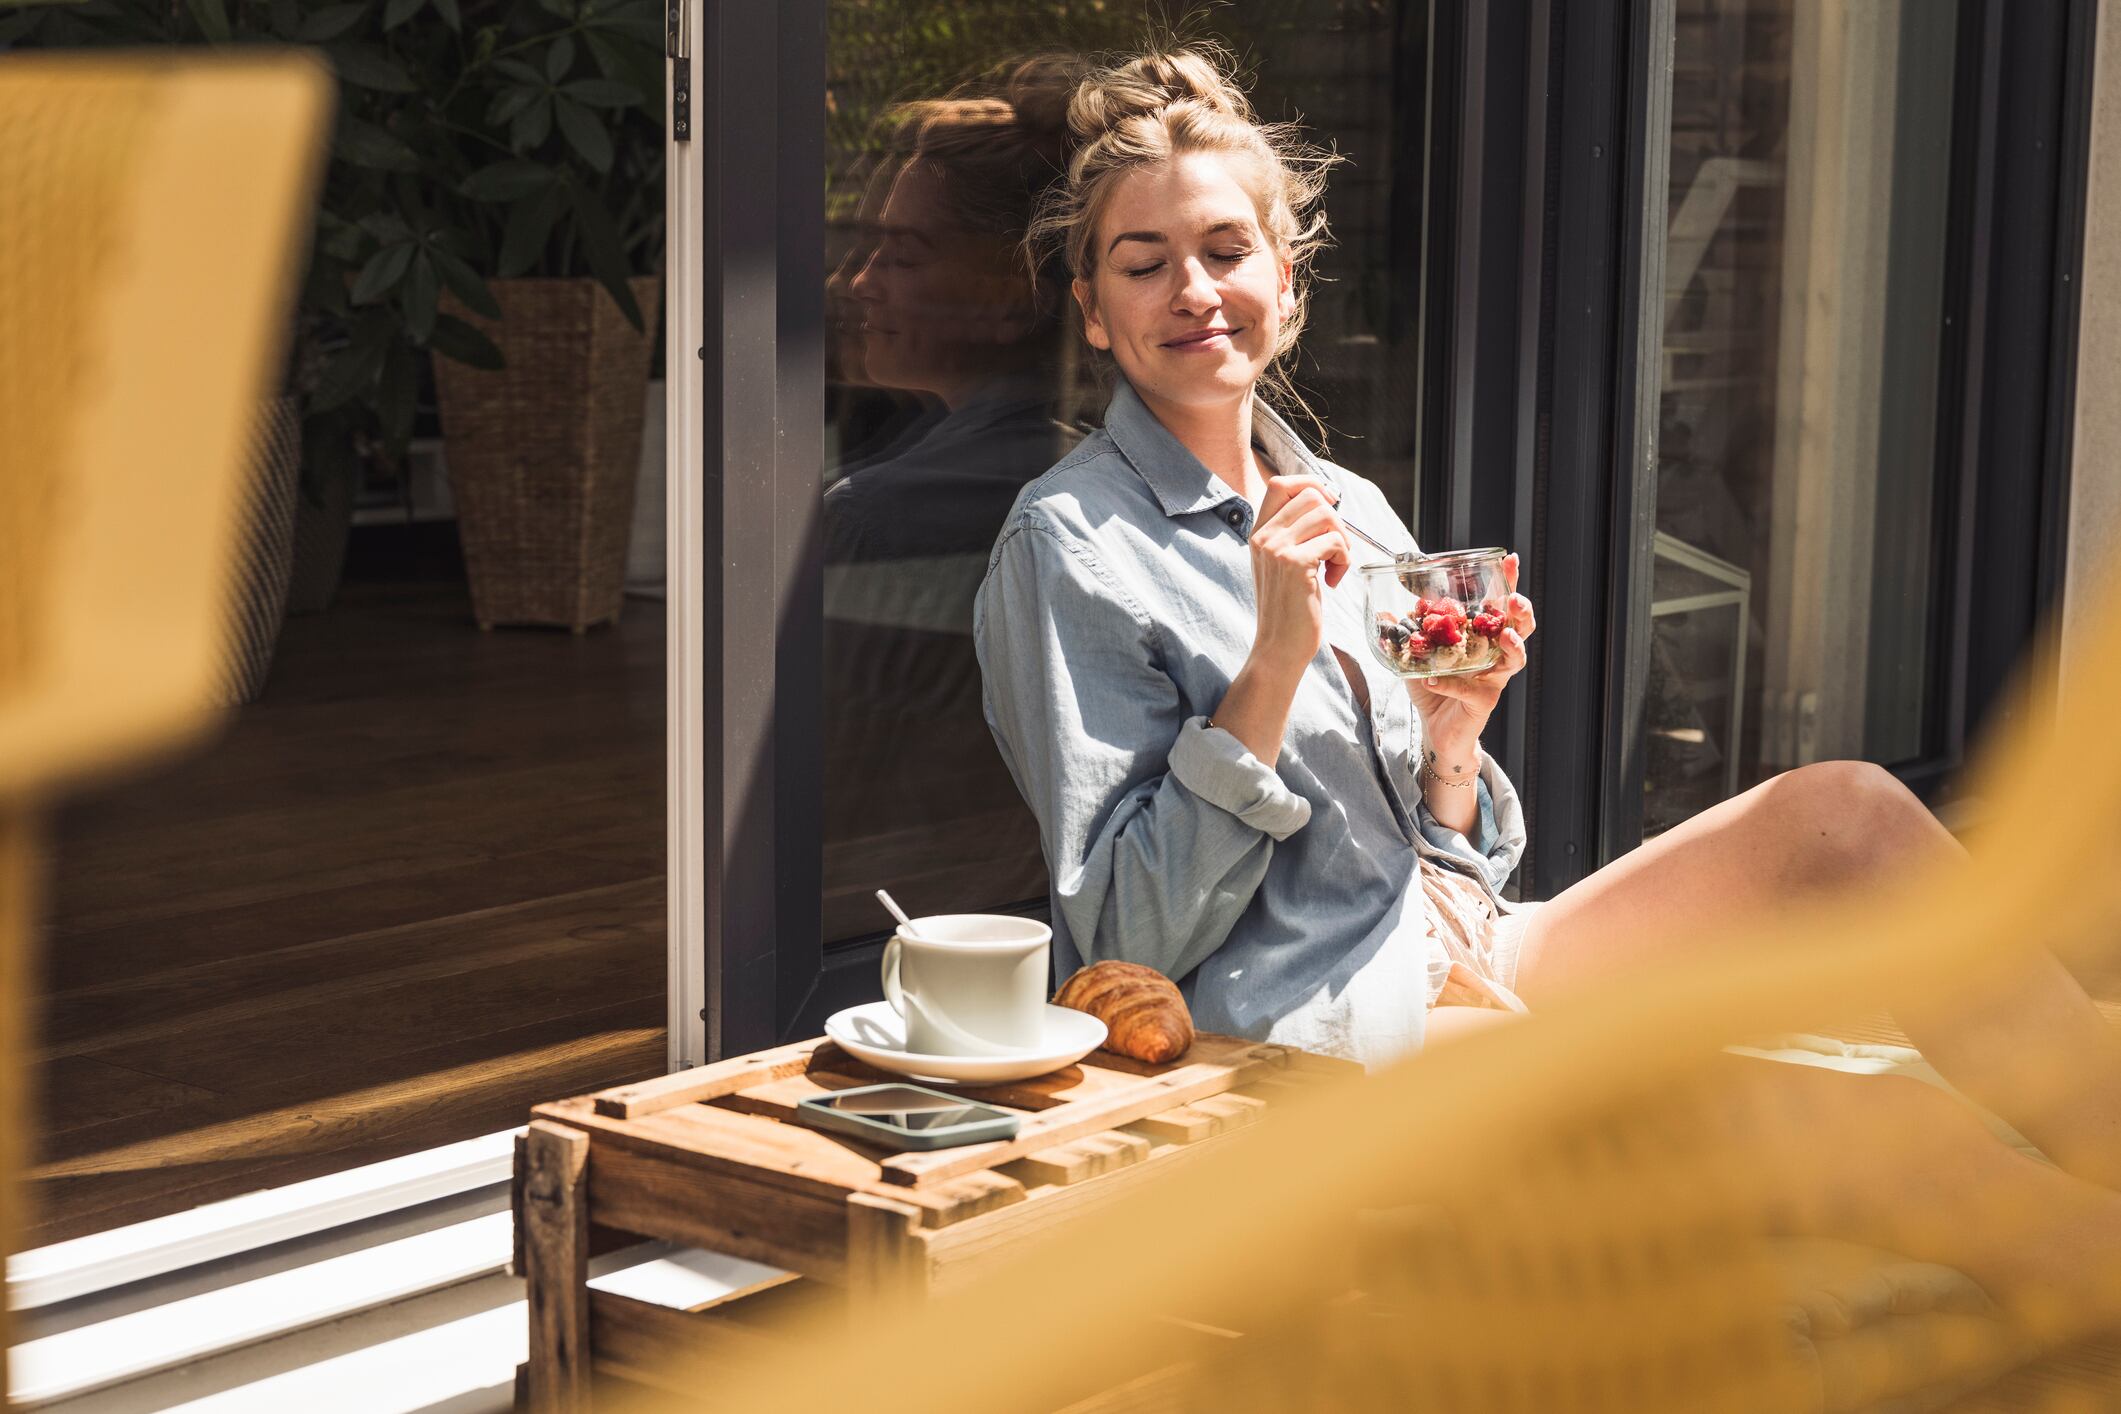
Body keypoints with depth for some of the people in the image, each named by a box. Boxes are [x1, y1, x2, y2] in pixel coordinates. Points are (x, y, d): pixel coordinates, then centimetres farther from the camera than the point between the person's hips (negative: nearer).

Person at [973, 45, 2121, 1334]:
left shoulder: (1353, 513, 14)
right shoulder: (1069, 545, -5)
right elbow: (1132, 940, -11)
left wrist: (1454, 734, -4)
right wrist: (1273, 665, -17)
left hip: (1467, 976, 7)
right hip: (1301, 1027, -7)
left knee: (1841, 809, -13)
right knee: (1786, 1104, -28)